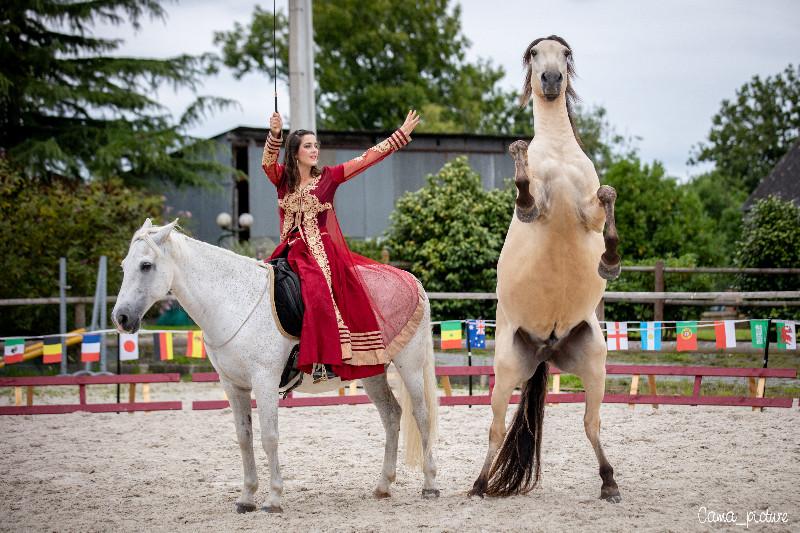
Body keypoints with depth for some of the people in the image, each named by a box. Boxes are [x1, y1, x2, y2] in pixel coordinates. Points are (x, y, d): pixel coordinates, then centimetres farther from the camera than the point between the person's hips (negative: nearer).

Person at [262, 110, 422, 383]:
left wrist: (402, 134, 2)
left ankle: (321, 360, -27)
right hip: (291, 249, 3)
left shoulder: (328, 176, 5)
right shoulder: (282, 178, 8)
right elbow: (268, 161, -13)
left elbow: (368, 158, 4)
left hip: (321, 251, -3)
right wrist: (275, 134, -32)